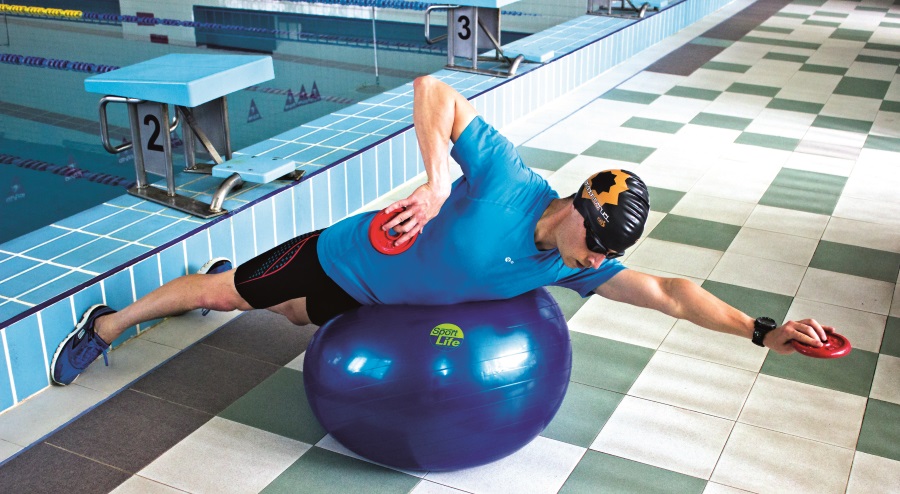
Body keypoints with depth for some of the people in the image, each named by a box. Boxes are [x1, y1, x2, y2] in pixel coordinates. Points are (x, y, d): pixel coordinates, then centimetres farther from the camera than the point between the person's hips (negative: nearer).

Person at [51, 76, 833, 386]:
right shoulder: (506, 175, -34)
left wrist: (762, 331, -16)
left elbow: (667, 292, -13)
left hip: (369, 301, 6)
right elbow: (432, 89, -35)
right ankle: (106, 325, 31)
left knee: (295, 315, 29)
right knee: (233, 292, 9)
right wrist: (435, 182, -46)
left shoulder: (573, 266, -16)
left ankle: (218, 284, 59)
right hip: (346, 256, -6)